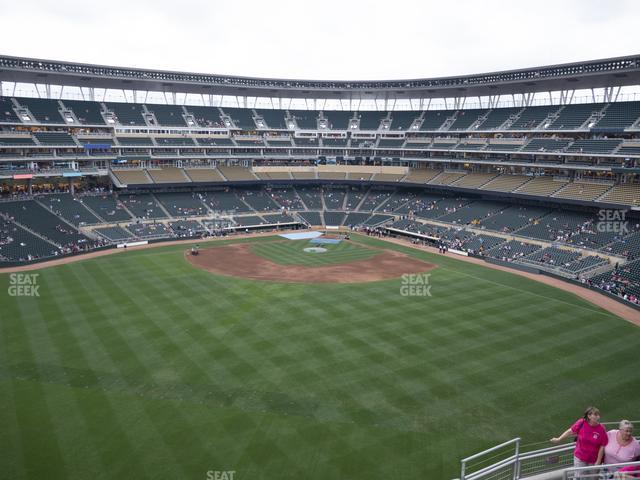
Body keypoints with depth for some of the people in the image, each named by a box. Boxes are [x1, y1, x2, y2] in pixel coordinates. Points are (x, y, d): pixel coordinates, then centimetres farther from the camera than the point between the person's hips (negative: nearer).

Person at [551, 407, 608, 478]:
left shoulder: (601, 429, -16)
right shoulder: (581, 423, -17)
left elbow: (602, 447, -10)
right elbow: (571, 431, -4)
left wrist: (598, 462, -8)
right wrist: (559, 439, 0)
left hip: (593, 460, 1)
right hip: (580, 458, -1)